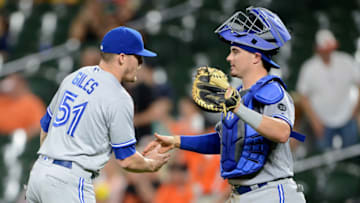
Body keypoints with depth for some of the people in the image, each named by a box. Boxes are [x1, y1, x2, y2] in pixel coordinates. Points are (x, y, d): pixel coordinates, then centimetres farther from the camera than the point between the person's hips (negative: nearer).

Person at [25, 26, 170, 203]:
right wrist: (152, 164, 12)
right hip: (69, 181, -8)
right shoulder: (119, 99, -11)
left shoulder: (74, 77, 13)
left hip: (38, 171, 8)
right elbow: (126, 160, -8)